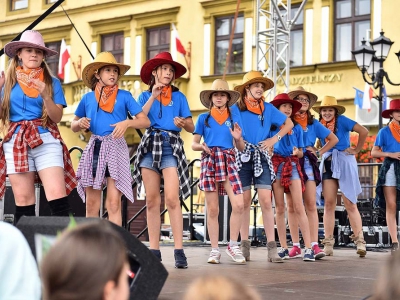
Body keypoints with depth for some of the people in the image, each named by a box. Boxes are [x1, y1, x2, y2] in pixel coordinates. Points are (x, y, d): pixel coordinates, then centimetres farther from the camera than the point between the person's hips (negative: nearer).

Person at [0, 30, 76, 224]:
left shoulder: (52, 83, 10)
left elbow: (57, 117, 2)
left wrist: (45, 96, -15)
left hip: (46, 141, -1)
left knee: (57, 197, -13)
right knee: (23, 201, -1)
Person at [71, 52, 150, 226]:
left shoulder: (124, 96, 3)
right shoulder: (88, 98, 10)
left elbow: (145, 121, 0)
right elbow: (73, 126, 19)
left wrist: (127, 122, -18)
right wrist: (80, 123, -4)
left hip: (116, 148, -2)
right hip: (94, 148, 3)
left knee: (114, 202, -10)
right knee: (91, 204, 4)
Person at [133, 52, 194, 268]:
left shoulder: (179, 96, 12)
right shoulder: (145, 96, 14)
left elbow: (191, 127, 7)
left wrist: (184, 123, -15)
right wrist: (153, 96, -7)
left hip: (171, 147, -2)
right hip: (150, 146, 2)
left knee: (172, 199, -14)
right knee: (152, 201, 1)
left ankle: (179, 250, -15)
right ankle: (154, 249, 4)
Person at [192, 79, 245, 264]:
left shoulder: (234, 118, 15)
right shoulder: (203, 118, 12)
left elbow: (241, 148, 14)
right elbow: (193, 144, 11)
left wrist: (238, 138, -7)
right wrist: (202, 146, -11)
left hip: (228, 162, 1)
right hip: (209, 161, -1)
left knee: (238, 205, -14)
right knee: (212, 209, -1)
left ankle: (233, 245, 1)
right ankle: (214, 250, 7)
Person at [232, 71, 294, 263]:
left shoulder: (268, 108, 8)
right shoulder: (235, 109, 3)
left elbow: (289, 123, 15)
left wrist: (274, 139, 3)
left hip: (261, 158, 1)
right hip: (242, 157, -1)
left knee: (266, 200, -9)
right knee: (244, 201, 2)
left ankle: (272, 247, -10)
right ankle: (244, 245, 8)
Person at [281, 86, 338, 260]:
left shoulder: (313, 124, 11)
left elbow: (333, 139, 18)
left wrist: (319, 152, 8)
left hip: (307, 163, 2)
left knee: (311, 204, -7)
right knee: (292, 206, 1)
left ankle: (314, 245, -11)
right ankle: (296, 246, 4)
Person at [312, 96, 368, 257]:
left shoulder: (342, 120, -7)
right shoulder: (320, 125, 8)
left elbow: (364, 131, -13)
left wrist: (357, 150, -7)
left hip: (344, 163, -4)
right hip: (327, 164, 4)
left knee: (350, 204, -5)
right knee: (329, 204, -1)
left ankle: (360, 242, -1)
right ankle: (328, 244, 0)